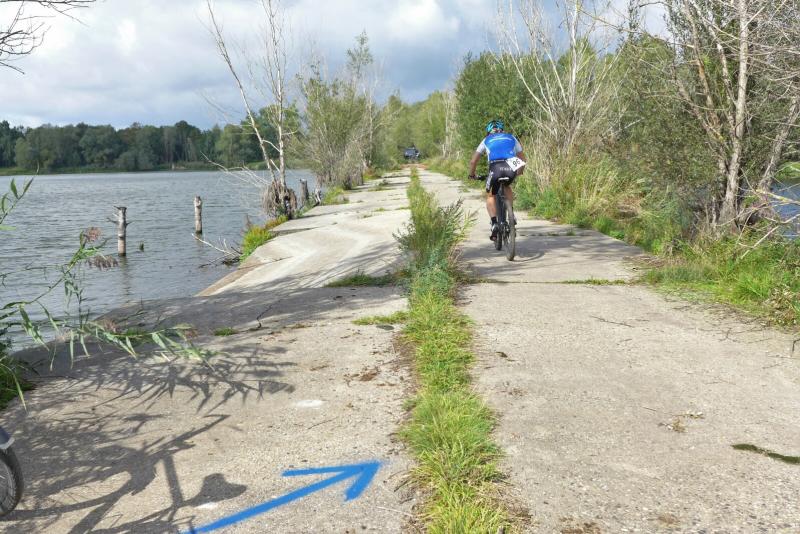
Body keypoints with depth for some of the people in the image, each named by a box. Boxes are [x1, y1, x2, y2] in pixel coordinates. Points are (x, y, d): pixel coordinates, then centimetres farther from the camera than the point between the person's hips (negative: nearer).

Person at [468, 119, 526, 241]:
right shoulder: (512, 138, 31)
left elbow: (473, 161, 25)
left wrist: (472, 175, 41)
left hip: (496, 168, -2)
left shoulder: (486, 140, 28)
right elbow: (522, 159, 35)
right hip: (511, 168, 2)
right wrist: (519, 172, 52)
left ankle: (494, 224, 0)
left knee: (490, 196, 19)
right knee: (507, 187, 35)